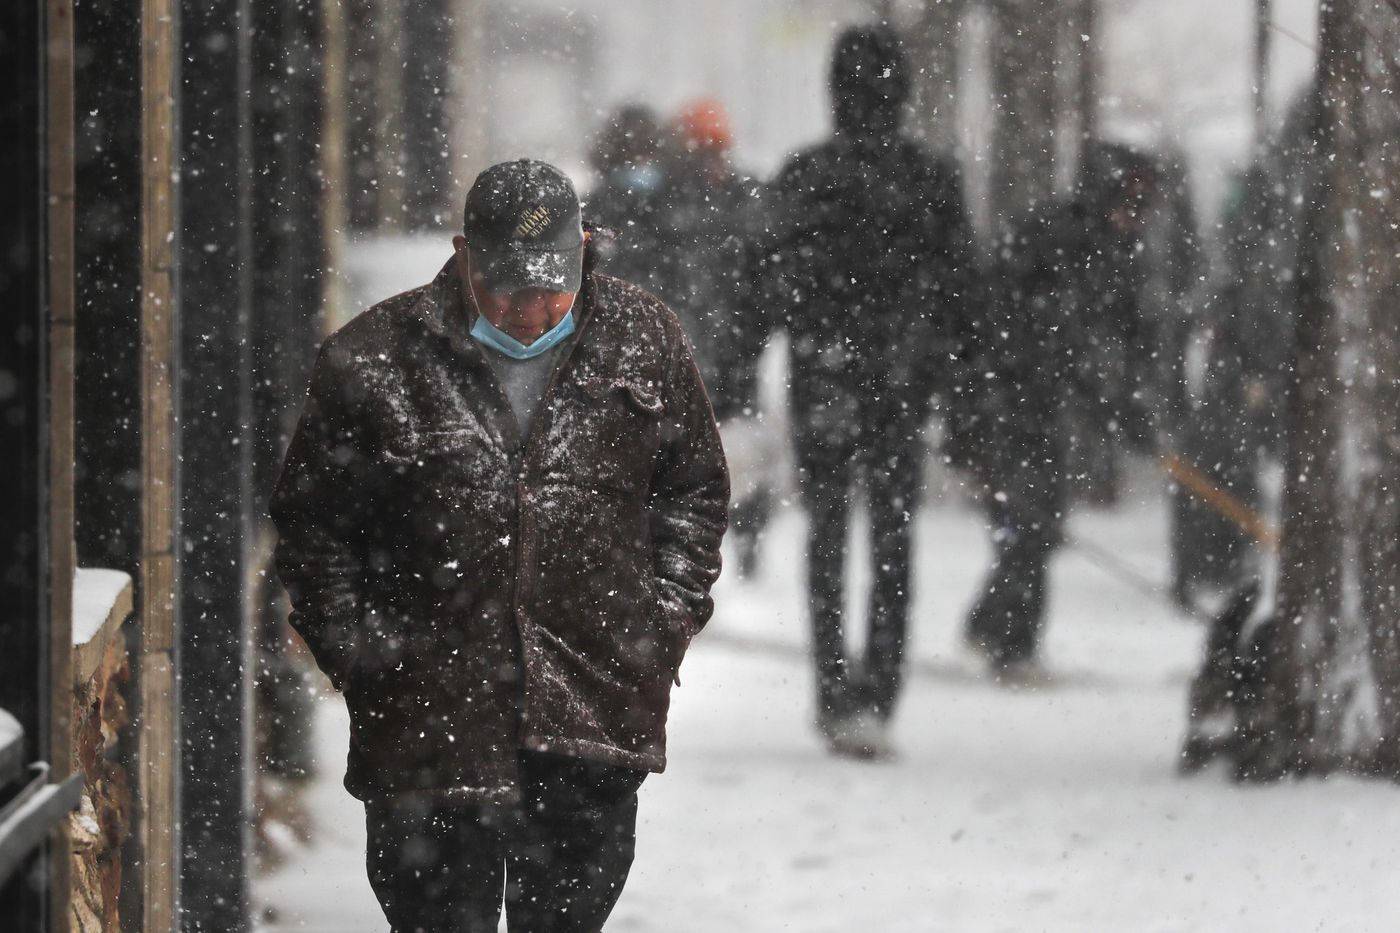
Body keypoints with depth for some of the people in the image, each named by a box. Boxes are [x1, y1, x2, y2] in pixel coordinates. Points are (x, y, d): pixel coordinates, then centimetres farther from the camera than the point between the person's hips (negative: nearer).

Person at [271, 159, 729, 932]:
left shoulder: (642, 342, 4)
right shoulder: (374, 361, -5)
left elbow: (693, 490, 16)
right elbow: (313, 525, 3)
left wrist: (666, 619, 6)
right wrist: (363, 656, -3)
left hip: (595, 719, 2)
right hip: (428, 720, -2)